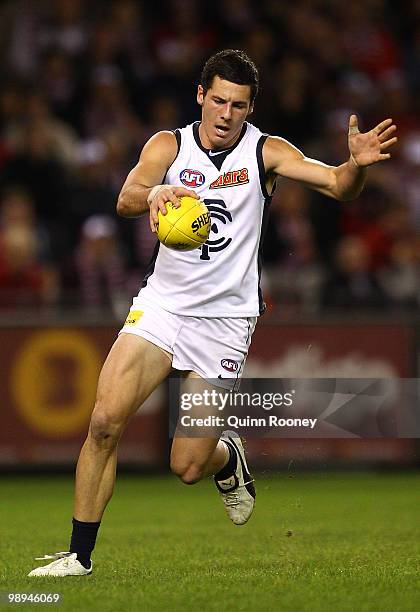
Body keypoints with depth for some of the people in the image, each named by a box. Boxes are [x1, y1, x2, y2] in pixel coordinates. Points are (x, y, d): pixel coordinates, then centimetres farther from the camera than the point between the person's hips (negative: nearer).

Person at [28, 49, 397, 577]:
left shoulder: (265, 152, -3)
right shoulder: (170, 145, 0)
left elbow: (338, 186, -12)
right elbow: (126, 199, -16)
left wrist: (357, 164, -35)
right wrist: (152, 195, -39)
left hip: (224, 321, -1)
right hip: (161, 306, 1)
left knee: (188, 467, -4)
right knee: (105, 420, -17)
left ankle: (229, 458, 34)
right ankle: (80, 554, -6)